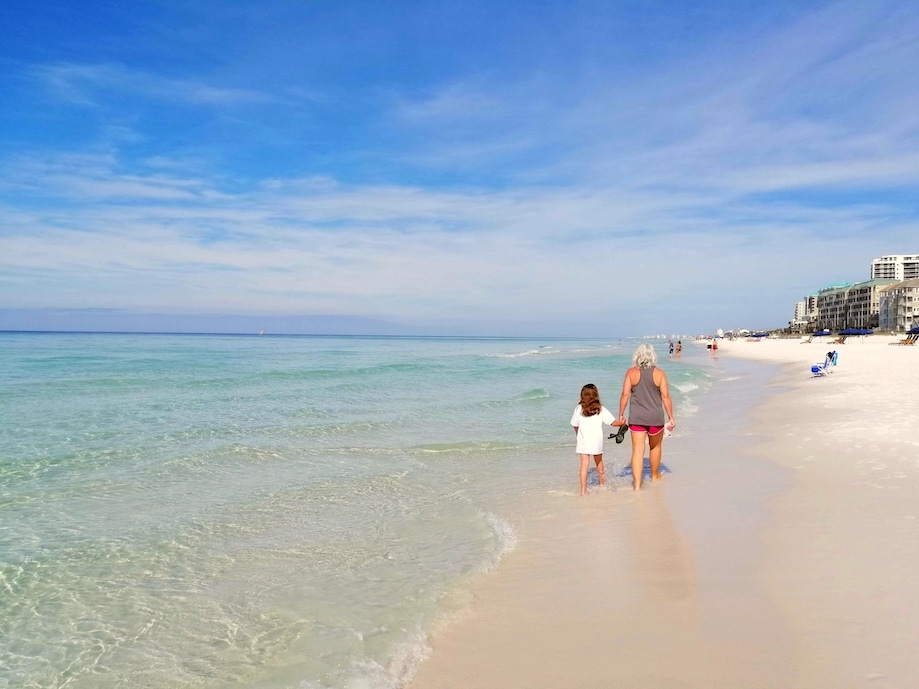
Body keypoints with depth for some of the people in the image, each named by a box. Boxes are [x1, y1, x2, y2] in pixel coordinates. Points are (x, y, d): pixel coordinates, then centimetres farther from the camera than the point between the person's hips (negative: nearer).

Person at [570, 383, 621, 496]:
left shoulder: (578, 409, -4)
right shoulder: (601, 409, -3)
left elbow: (575, 425, 4)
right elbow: (613, 422, -4)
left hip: (583, 441, -1)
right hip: (597, 441, 1)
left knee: (584, 464, -2)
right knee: (599, 463, 21)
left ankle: (583, 490, -8)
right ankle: (602, 484, 39)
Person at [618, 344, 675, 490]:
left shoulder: (631, 373, -4)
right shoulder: (659, 373, -5)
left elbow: (625, 395, -5)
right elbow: (666, 397, -5)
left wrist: (621, 414, 4)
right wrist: (671, 418, 1)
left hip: (636, 418, 0)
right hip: (656, 418, 0)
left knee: (638, 450, 1)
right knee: (655, 446, 22)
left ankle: (637, 485, -5)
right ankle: (655, 476, 40)